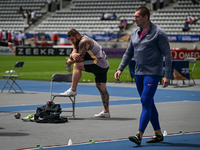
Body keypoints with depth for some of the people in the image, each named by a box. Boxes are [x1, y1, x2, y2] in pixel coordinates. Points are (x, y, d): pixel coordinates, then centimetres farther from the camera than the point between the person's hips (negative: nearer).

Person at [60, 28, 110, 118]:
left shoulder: (84, 42, -16)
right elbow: (73, 53, 1)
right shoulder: (77, 42, 15)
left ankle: (73, 90, -17)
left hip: (100, 64, -11)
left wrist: (70, 62, -2)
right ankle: (106, 112, 15)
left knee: (77, 65, -19)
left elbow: (80, 58, -19)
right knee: (102, 88, 11)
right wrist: (73, 55, -23)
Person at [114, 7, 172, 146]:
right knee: (149, 104, 10)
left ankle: (139, 135, -18)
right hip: (139, 74, 7)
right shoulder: (135, 34, 11)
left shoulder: (158, 33, -9)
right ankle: (158, 134, 19)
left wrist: (167, 75, -13)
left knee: (146, 102, -14)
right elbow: (128, 53, 19)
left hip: (152, 74, -7)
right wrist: (120, 69, 7)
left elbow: (167, 54, -9)